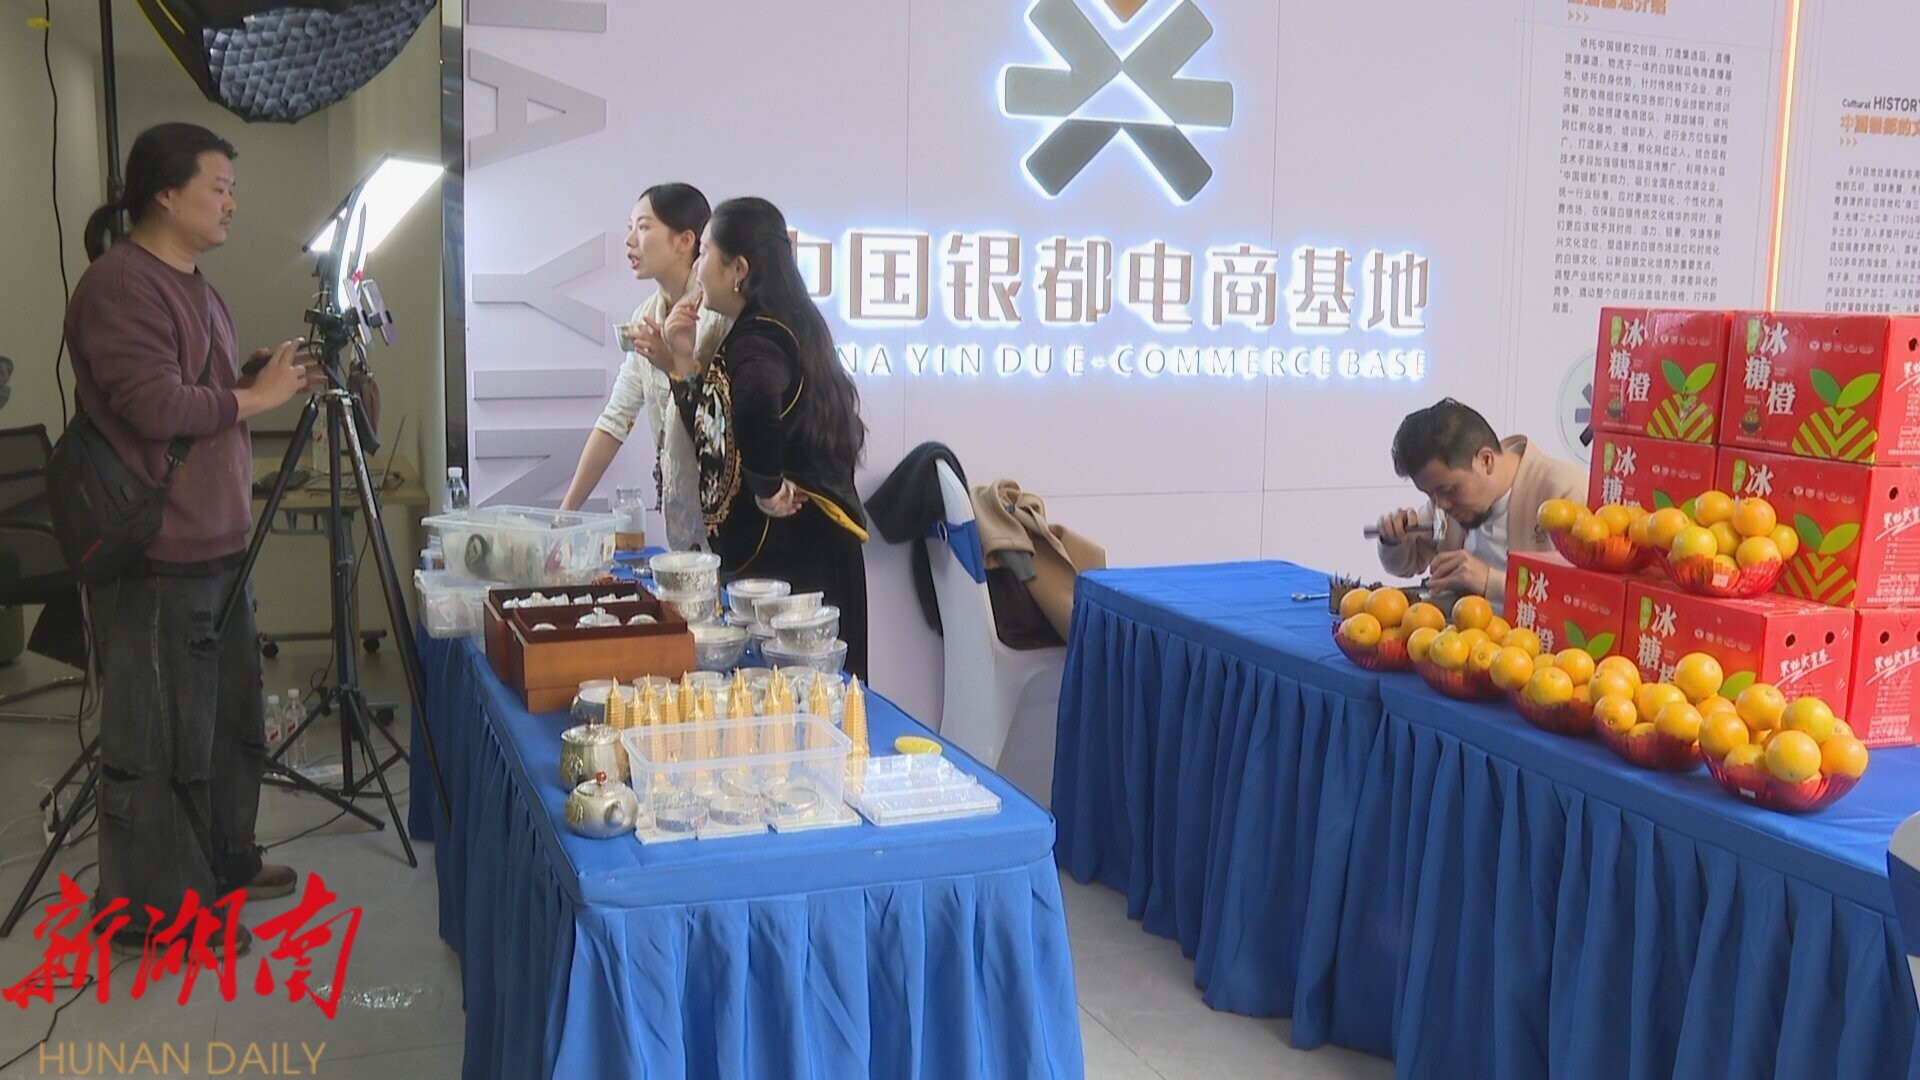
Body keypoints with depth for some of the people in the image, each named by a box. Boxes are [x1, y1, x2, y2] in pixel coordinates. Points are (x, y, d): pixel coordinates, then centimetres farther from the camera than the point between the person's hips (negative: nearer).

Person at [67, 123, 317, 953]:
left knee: (228, 716, 18)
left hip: (215, 544, 10)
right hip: (155, 557, -10)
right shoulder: (118, 286, -16)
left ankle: (221, 860, 33)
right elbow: (156, 407, -24)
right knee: (159, 736, -1)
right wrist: (256, 396, -13)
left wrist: (269, 377, 8)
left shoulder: (191, 283, 16)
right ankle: (151, 909, 10)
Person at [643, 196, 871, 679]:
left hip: (786, 553, -10)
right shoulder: (776, 329, 15)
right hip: (802, 547, 10)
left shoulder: (757, 339, -15)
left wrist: (770, 491, -27)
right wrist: (682, 363, 15)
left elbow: (758, 392, -41)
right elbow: (717, 433, 20)